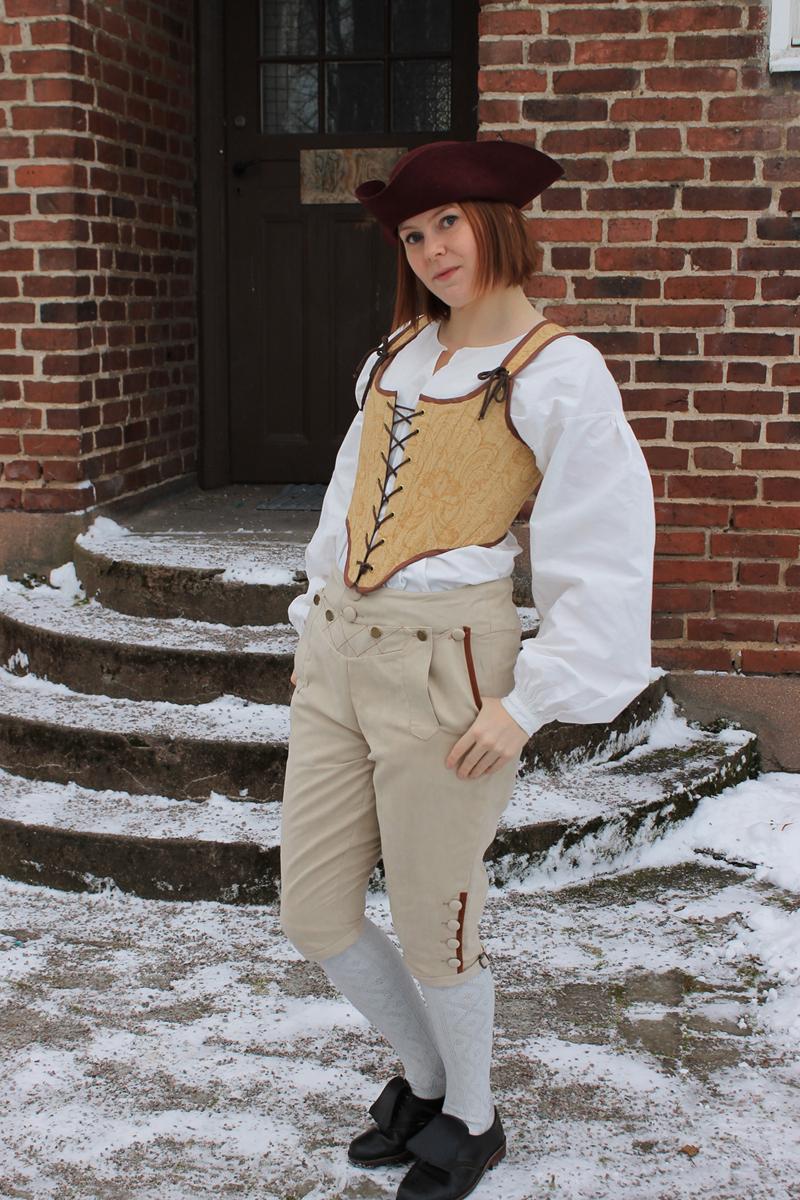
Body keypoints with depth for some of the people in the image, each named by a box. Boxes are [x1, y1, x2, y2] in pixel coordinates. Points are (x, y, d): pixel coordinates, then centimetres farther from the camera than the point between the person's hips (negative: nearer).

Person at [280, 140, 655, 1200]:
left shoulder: (557, 373, -7)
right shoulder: (400, 351, 14)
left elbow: (606, 555, -10)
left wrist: (532, 700, -15)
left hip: (444, 663, -7)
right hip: (337, 648, 7)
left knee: (432, 927, 6)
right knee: (315, 917, 11)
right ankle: (425, 1077, 37)